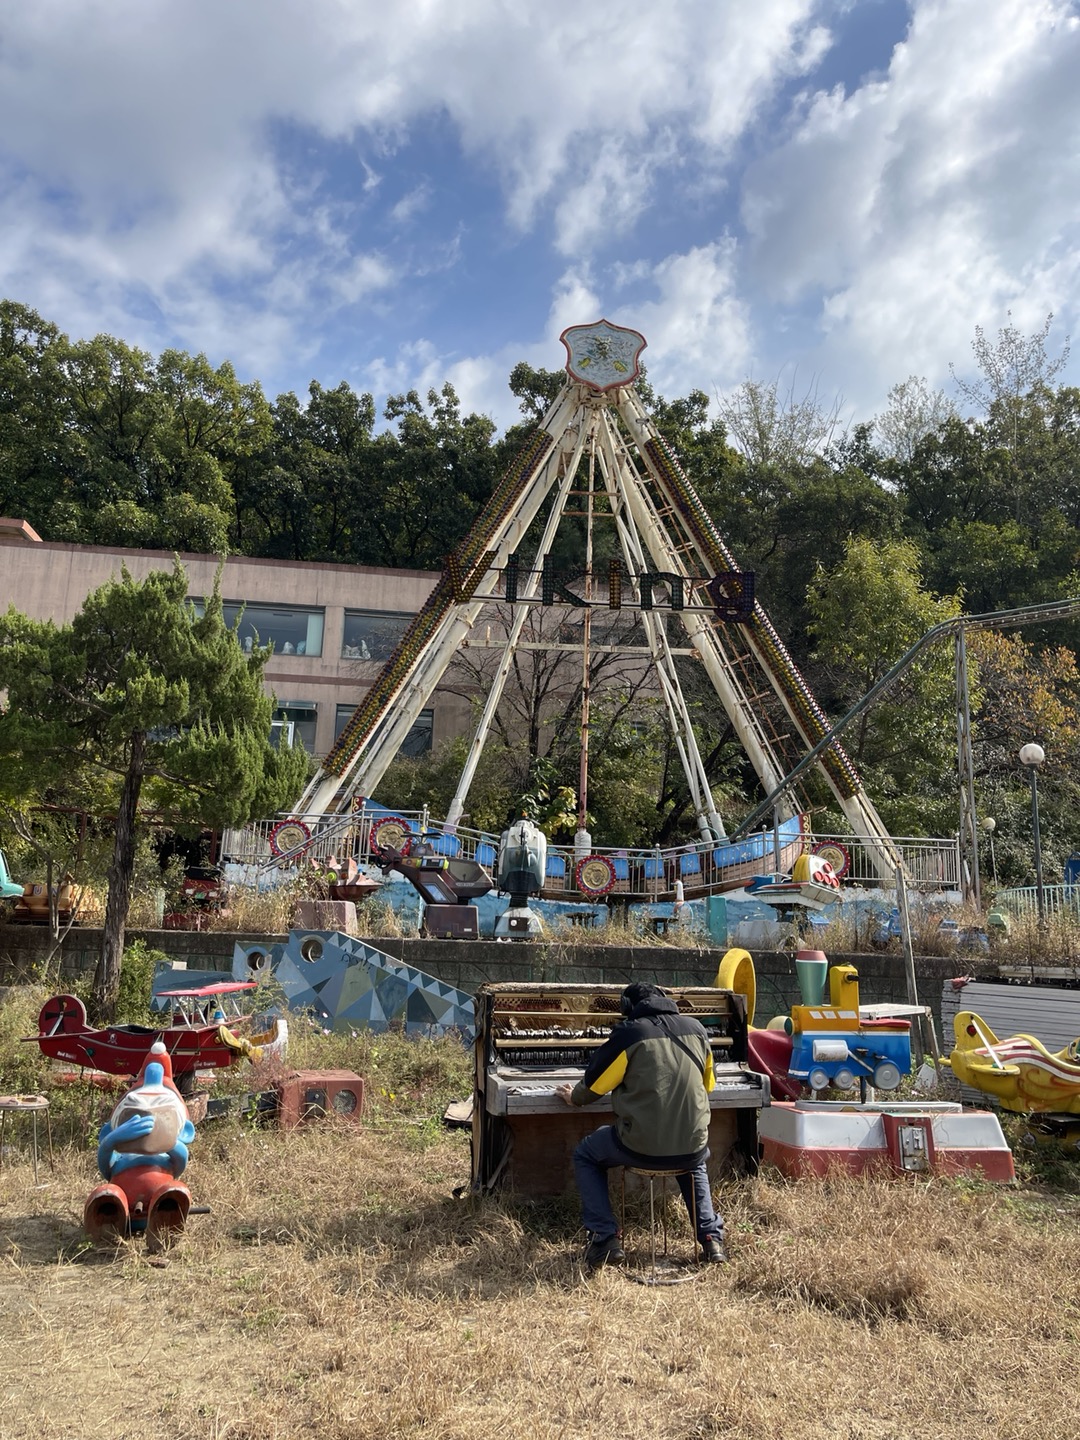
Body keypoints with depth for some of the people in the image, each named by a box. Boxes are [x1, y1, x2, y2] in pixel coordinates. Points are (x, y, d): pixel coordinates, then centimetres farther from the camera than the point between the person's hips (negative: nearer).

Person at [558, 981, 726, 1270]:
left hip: (641, 1148, -4)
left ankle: (606, 1239, 13)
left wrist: (574, 1097, 26)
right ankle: (711, 1238, 25)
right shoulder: (695, 1028, 6)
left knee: (585, 1156, 23)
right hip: (692, 1146, 4)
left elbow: (594, 1083, 3)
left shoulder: (629, 1032, -6)